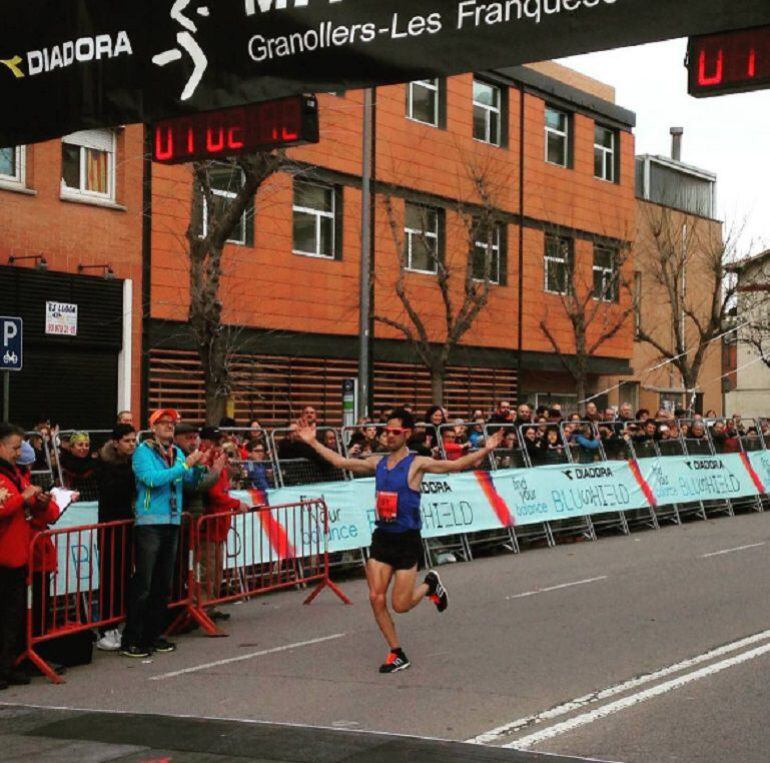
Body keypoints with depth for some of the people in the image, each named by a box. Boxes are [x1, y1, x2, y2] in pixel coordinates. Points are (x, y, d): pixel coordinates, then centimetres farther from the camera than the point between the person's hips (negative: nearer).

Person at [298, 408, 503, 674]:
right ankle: (397, 654, 13)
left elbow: (456, 465, -19)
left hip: (407, 540, -5)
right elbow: (340, 462, 15)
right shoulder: (377, 463, 7)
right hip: (382, 537, 5)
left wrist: (484, 451, -32)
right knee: (376, 599, -1)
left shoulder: (417, 464, -9)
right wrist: (313, 442, 16)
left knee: (400, 605, -3)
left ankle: (430, 584, 29)